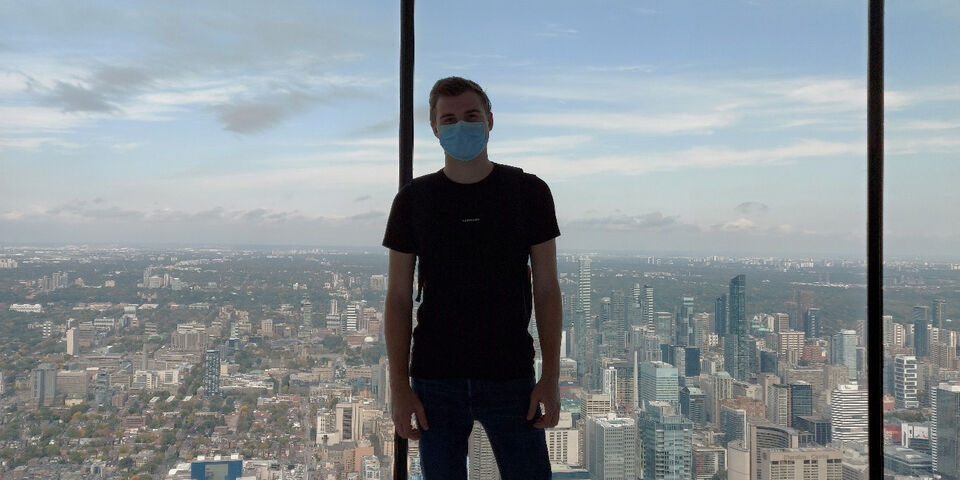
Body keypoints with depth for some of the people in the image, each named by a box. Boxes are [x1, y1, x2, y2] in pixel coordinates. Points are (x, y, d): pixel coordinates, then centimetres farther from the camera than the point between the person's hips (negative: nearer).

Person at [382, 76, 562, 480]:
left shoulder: (528, 192, 1)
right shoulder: (413, 200, 2)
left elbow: (546, 290, 2)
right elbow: (398, 299, 3)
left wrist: (551, 377, -4)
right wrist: (399, 386, -3)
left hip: (511, 378, 0)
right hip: (434, 382, 1)